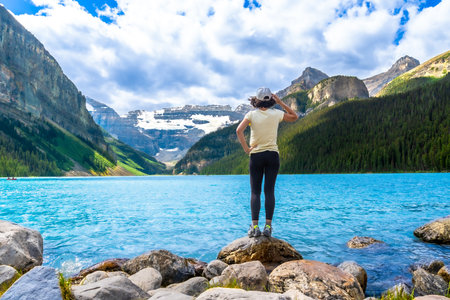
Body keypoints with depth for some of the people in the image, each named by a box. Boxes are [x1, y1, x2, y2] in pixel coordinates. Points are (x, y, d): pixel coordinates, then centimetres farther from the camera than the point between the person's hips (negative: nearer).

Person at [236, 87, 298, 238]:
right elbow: (294, 117, 18)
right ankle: (268, 226, 3)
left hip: (256, 155, -1)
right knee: (269, 191, 3)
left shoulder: (252, 114, -3)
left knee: (255, 192, 3)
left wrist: (246, 148, -9)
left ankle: (255, 226, -2)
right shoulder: (276, 114, 1)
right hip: (272, 155, 1)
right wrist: (280, 102, 12)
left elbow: (239, 131, -16)